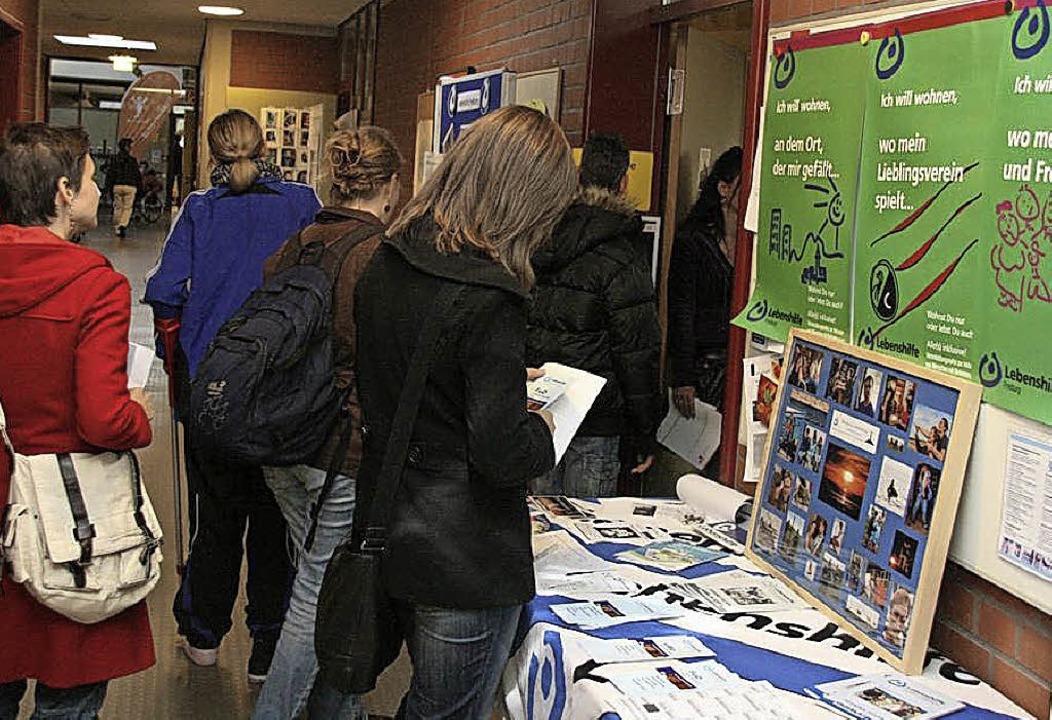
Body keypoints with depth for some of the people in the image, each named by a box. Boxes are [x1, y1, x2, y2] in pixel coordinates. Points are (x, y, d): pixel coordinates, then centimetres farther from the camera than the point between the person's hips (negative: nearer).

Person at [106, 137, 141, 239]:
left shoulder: (114, 159, 6)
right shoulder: (133, 160, 1)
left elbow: (110, 174, 6)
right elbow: (137, 175, 3)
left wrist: (109, 187, 11)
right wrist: (139, 187, 11)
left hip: (117, 186, 2)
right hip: (130, 186, -2)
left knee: (117, 207, 12)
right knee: (127, 208, -1)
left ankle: (116, 228, 12)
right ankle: (123, 225, -21)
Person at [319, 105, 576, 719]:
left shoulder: (387, 265, 2)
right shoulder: (490, 301, -24)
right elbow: (501, 453, -25)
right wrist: (541, 430, -4)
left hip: (389, 534, 8)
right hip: (467, 564, -8)